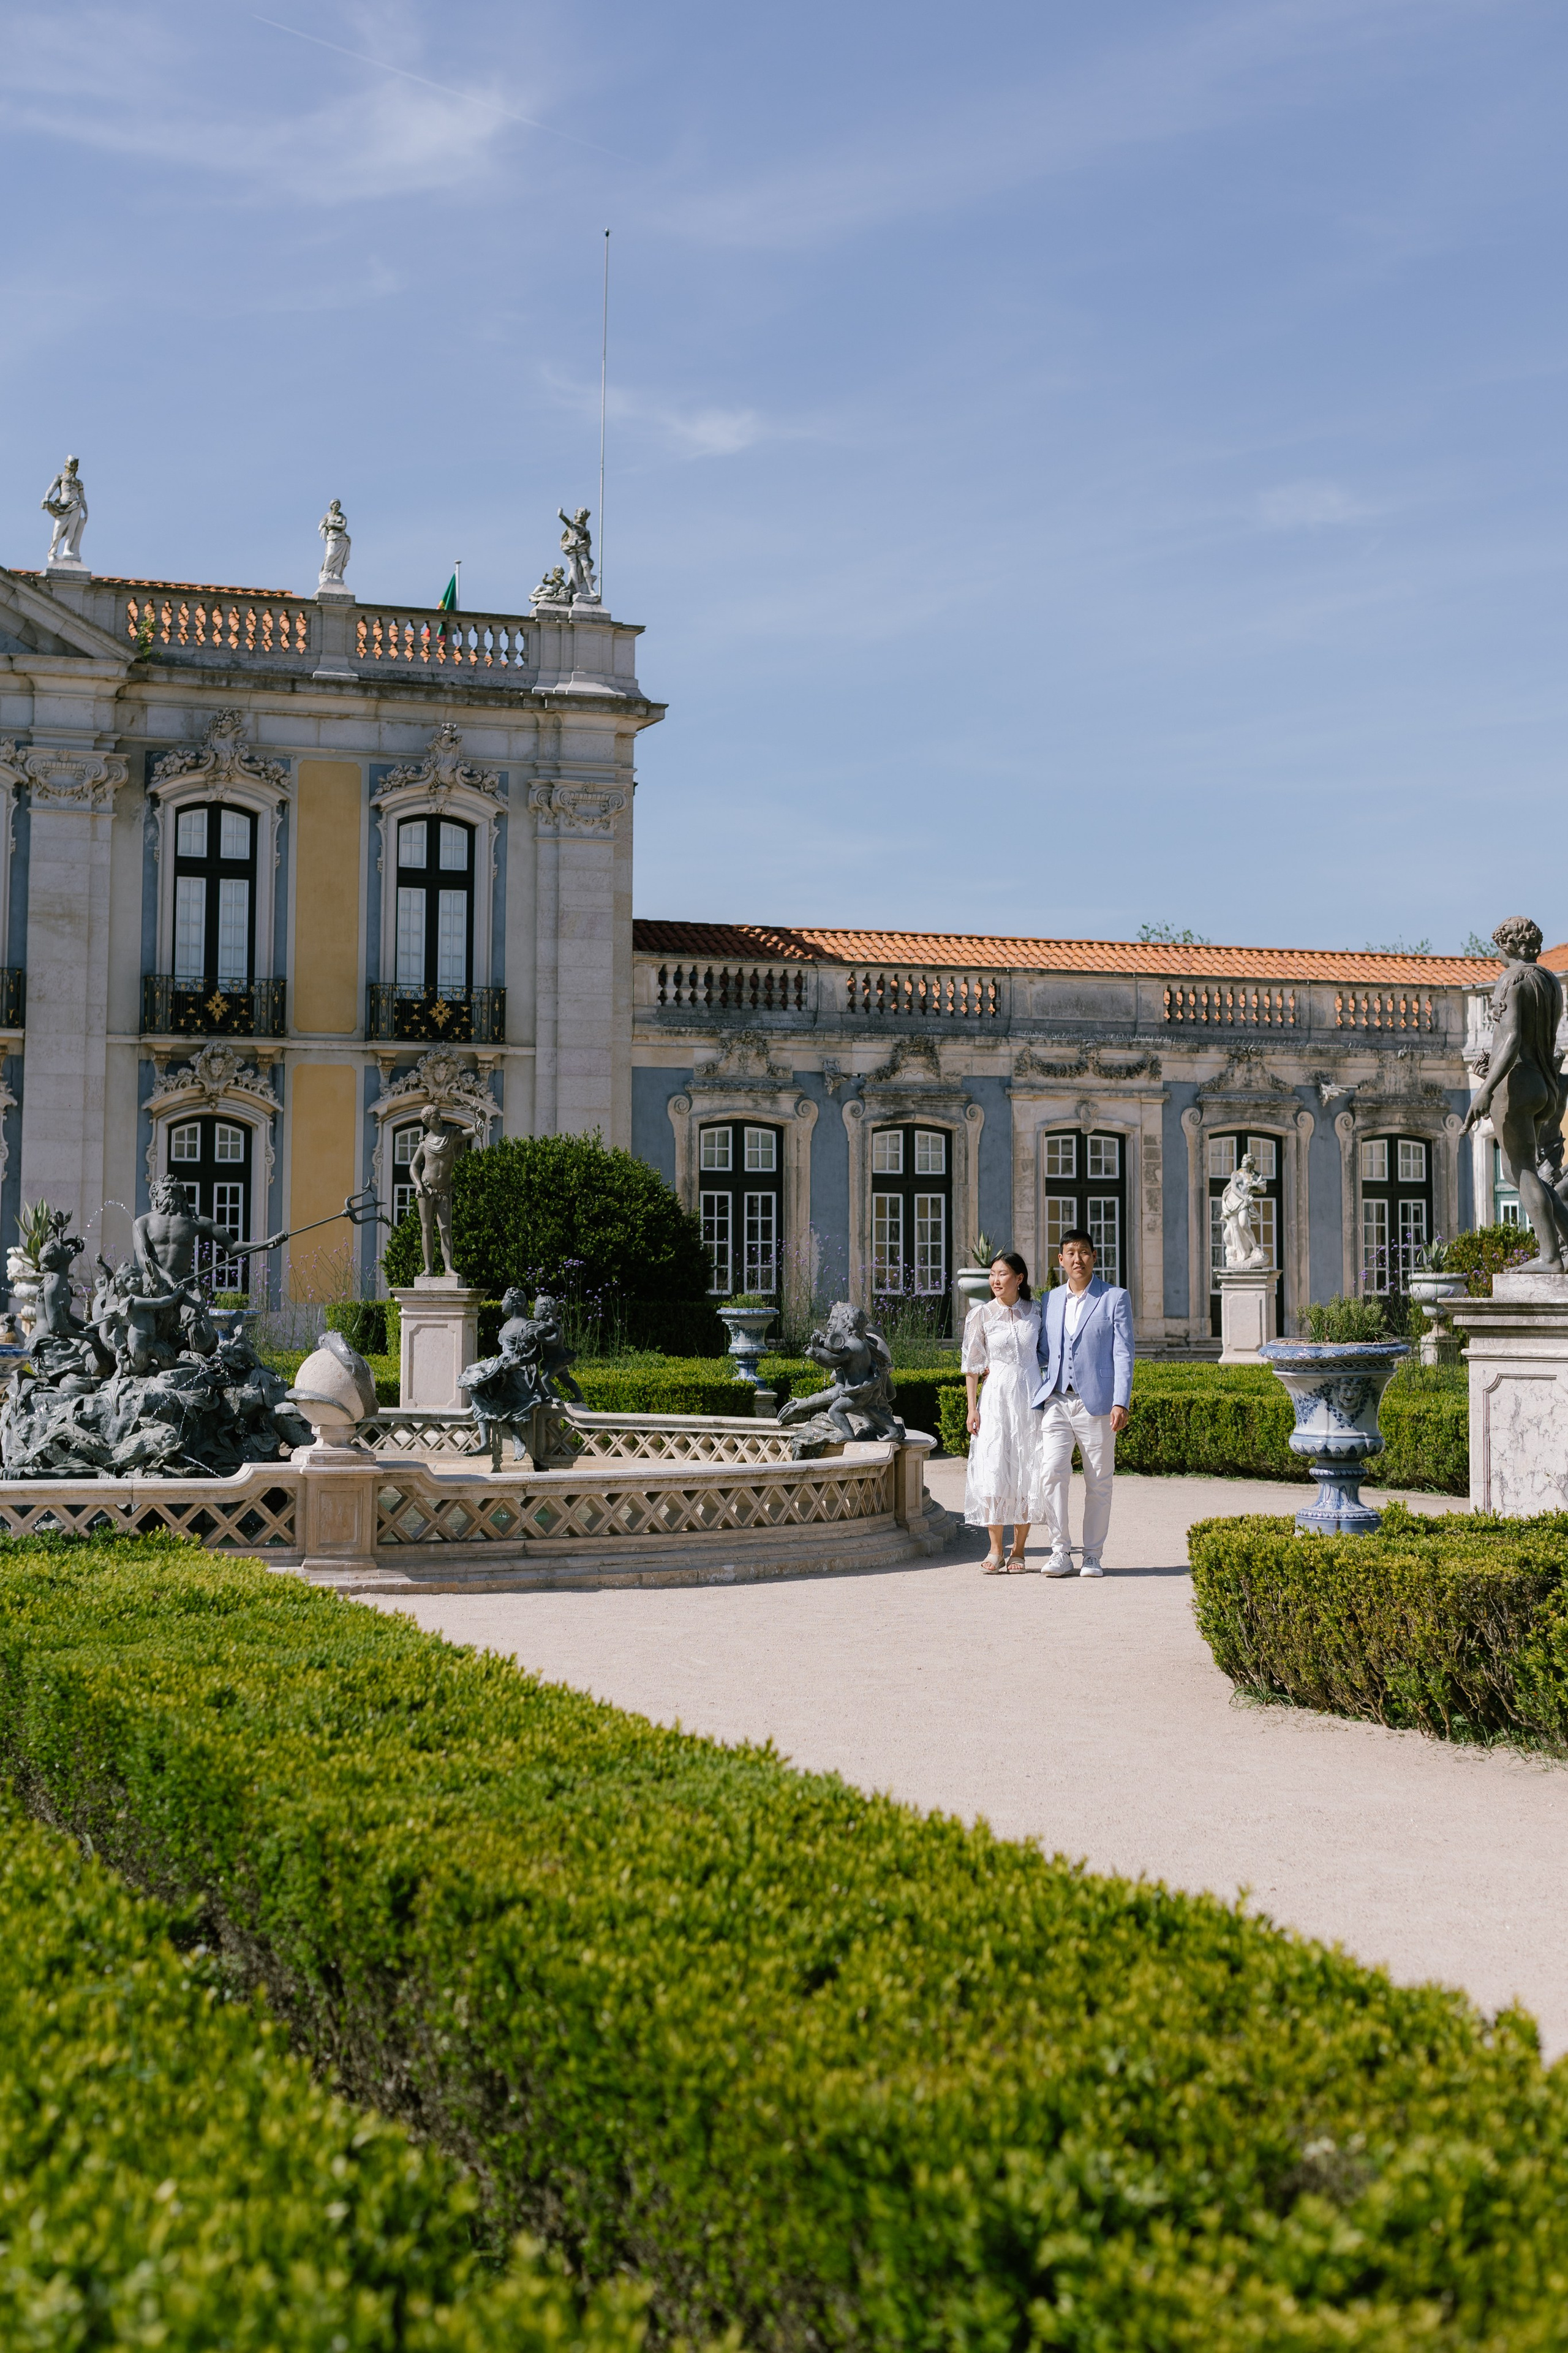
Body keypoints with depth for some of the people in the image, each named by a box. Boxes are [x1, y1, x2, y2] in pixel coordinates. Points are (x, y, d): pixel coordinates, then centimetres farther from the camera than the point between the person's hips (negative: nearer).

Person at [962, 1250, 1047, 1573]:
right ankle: (995, 1549, 3)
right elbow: (972, 1365, 2)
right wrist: (972, 1408, -3)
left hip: (1031, 1396, 1)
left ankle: (1018, 1550, 9)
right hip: (996, 1397, -1)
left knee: (1027, 1474, 1)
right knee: (994, 1471, -6)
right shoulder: (980, 1314, 0)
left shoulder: (1036, 1311, 3)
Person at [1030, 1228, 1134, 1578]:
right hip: (1056, 1401, 2)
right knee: (1052, 1473, -12)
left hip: (1096, 1404, -2)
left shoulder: (1116, 1298, 3)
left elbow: (1123, 1354, -2)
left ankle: (1092, 1556, 12)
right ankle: (1060, 1552, -4)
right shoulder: (1050, 1301, 14)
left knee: (1099, 1482, 3)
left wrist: (1121, 1403, -11)